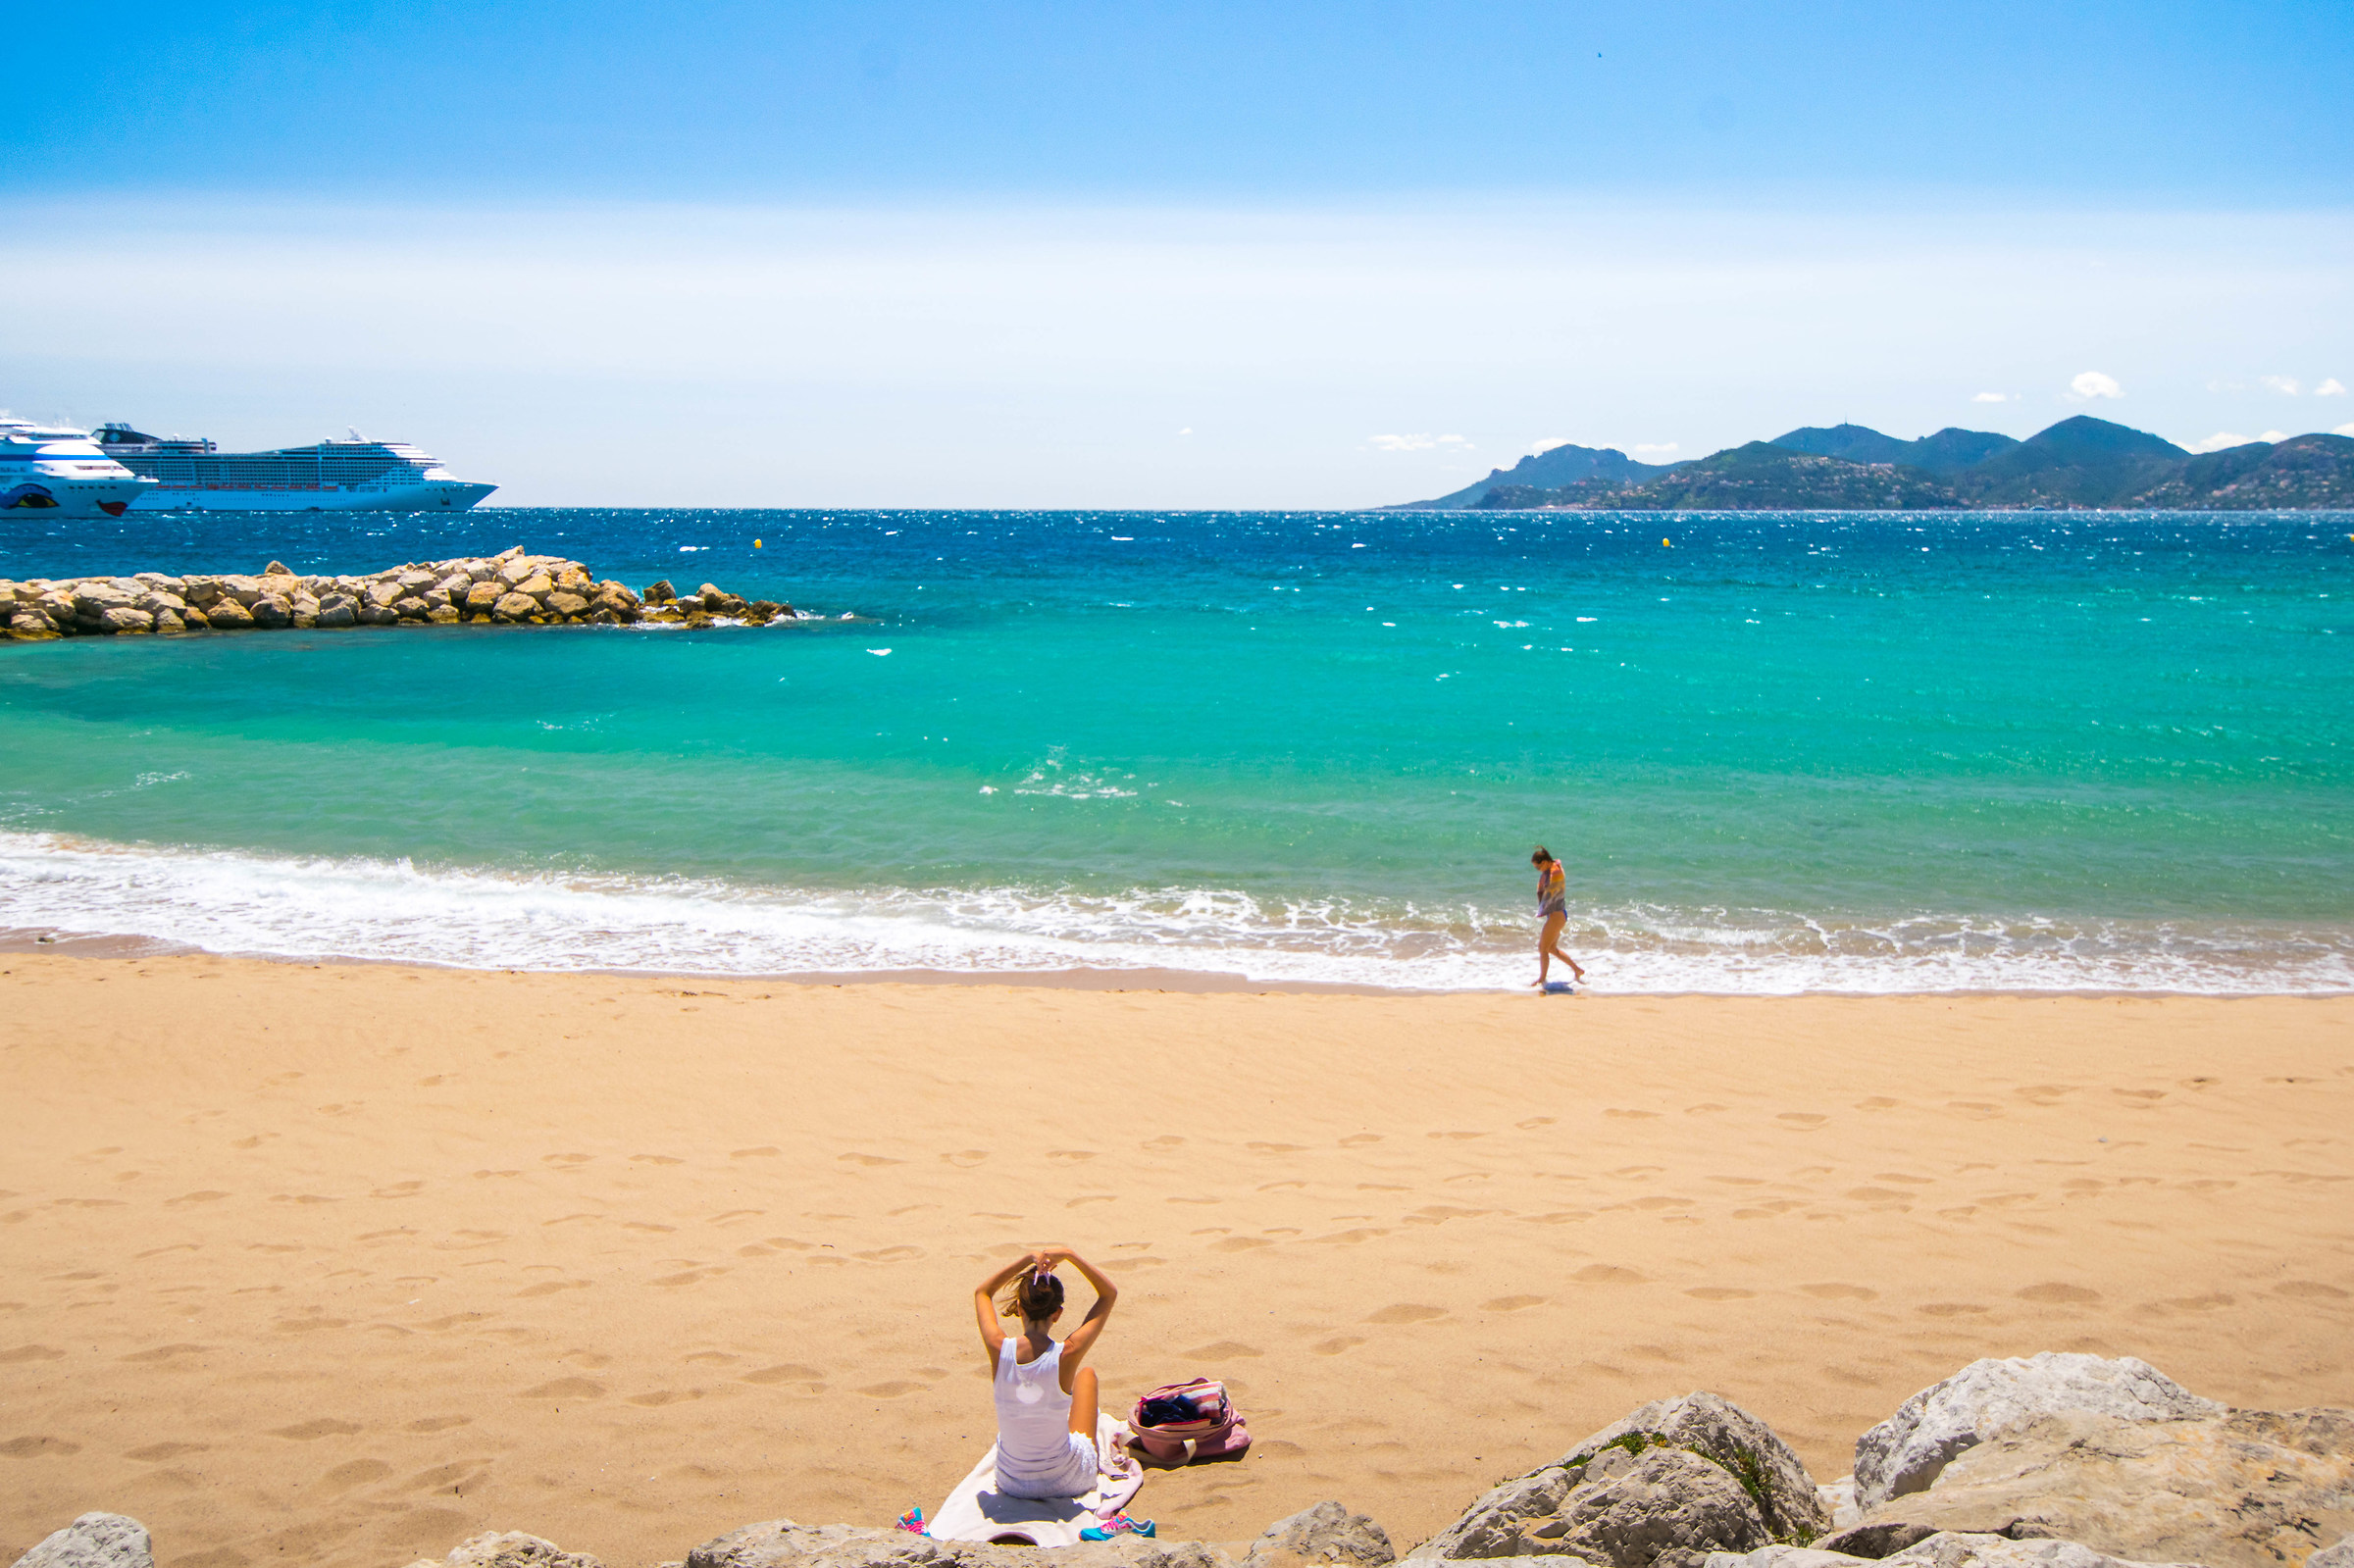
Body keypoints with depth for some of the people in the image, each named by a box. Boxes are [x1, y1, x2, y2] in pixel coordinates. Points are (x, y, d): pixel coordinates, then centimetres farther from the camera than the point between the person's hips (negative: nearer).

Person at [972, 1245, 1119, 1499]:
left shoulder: (999, 1349, -20)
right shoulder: (1067, 1355, -25)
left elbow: (982, 1292, 4)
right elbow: (1110, 1293, -7)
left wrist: (1028, 1258, -4)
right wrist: (1069, 1255, -9)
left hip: (1011, 1484, 2)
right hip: (1068, 1482, -1)